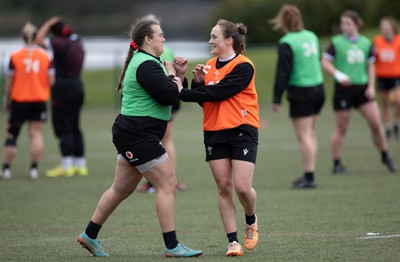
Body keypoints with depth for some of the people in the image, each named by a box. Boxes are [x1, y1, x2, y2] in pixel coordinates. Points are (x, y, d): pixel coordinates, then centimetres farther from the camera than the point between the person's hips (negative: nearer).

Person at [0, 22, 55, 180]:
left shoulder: (15, 57, -8)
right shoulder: (46, 56, -2)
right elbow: (51, 81, -3)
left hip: (19, 100, -1)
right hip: (40, 100, 1)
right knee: (37, 133, 4)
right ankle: (34, 169, -2)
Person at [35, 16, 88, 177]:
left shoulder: (62, 44, -16)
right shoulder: (78, 43, 10)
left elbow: (40, 40, -20)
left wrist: (48, 23, -8)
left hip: (63, 87, -9)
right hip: (77, 86, 9)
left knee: (63, 128, -5)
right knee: (74, 128, 14)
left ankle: (66, 166, -7)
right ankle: (81, 165, 15)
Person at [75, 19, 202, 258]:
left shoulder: (144, 61, 18)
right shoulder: (147, 65, -17)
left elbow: (171, 92, 20)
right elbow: (169, 96, -23)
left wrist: (176, 75, 3)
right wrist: (174, 77, -4)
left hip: (133, 135, 11)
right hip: (139, 135, -11)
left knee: (122, 189, 17)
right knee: (168, 184, -8)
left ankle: (90, 236, 25)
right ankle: (172, 246, -7)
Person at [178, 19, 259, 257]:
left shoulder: (243, 66, -11)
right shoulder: (210, 65, 11)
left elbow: (218, 92, -20)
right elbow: (202, 99, 11)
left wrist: (183, 94, -20)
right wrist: (197, 81, -7)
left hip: (242, 131, -6)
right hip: (215, 132, 6)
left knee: (242, 187, -11)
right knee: (224, 186, 0)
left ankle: (251, 220, 21)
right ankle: (233, 241, 4)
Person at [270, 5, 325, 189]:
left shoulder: (286, 44, -13)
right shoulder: (311, 37, 8)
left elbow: (282, 73, -15)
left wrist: (276, 99, -9)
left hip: (300, 93, -7)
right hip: (318, 89, 7)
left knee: (304, 136, -4)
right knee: (310, 134, 16)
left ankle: (309, 178, -5)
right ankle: (309, 174, 19)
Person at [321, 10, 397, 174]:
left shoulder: (366, 43, 8)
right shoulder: (336, 42, -2)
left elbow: (370, 66, 14)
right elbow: (325, 62, -6)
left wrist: (371, 86, 3)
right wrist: (337, 74, -23)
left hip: (362, 88, 3)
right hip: (343, 88, -3)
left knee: (376, 123, -3)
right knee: (341, 128, 1)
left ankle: (385, 157, 14)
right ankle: (337, 164, 11)